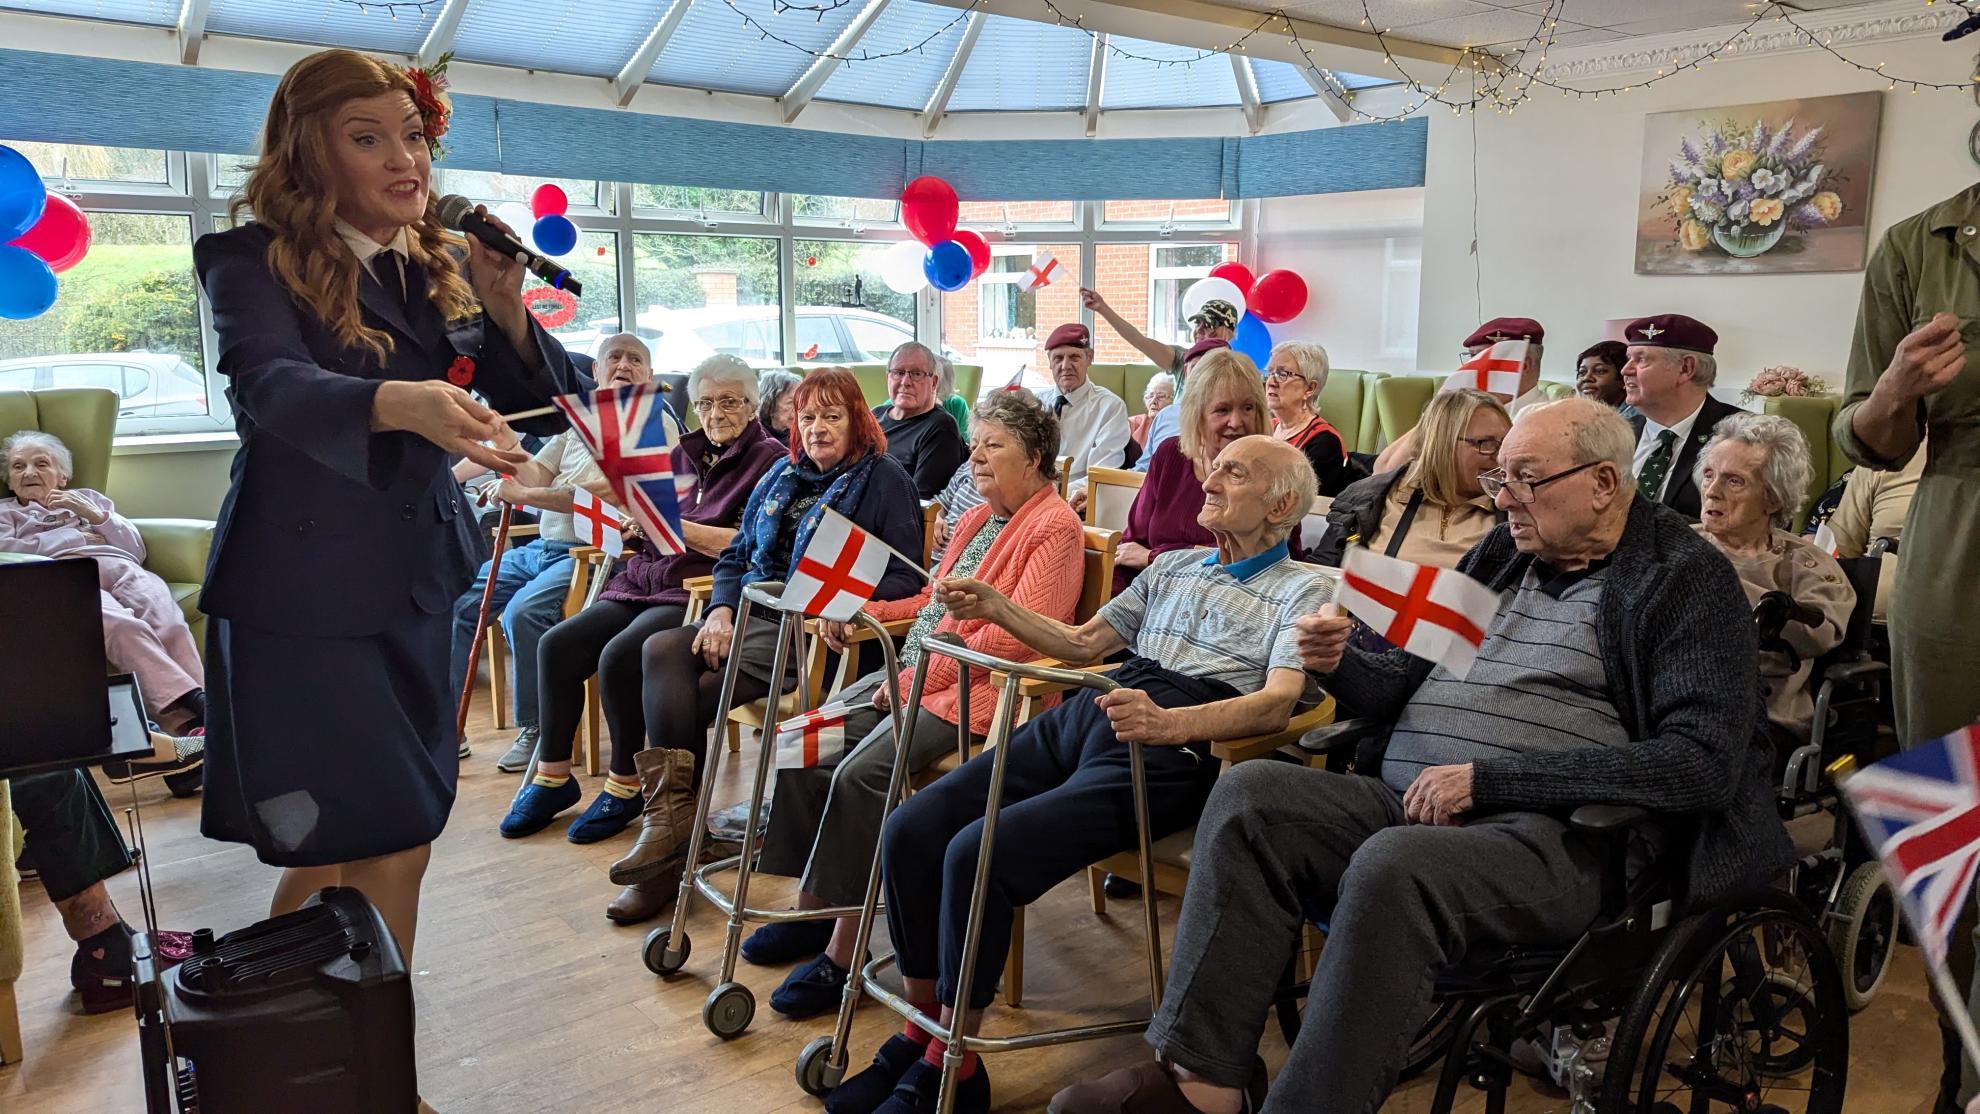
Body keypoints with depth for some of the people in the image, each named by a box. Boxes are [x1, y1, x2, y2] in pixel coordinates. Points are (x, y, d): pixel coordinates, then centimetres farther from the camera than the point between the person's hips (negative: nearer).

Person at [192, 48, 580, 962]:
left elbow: (543, 409, 7)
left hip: (417, 584, 5)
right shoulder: (254, 261, -7)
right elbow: (272, 385, -28)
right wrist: (402, 402, -48)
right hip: (305, 595, -5)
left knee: (399, 838, 10)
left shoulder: (445, 266, 8)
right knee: (347, 851, -5)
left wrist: (505, 309, -12)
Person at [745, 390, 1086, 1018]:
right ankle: (811, 909, 4)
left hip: (973, 689, -9)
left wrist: (915, 680, -18)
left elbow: (1015, 637, -19)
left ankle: (842, 953, -15)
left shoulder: (1054, 528, -10)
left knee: (859, 774, -26)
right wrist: (865, 612, 14)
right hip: (915, 675, 10)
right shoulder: (980, 518, 21)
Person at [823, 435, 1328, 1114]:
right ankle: (920, 1028, 5)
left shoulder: (1302, 590, 8)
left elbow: (1277, 703, -9)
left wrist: (1170, 723, -27)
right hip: (1084, 713, 7)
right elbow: (1083, 642, 31)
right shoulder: (1173, 566, 28)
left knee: (978, 853, -26)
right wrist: (995, 608, 15)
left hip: (1164, 751, -7)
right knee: (910, 829, -11)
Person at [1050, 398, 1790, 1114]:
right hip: (1408, 806, 7)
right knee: (1250, 795, -14)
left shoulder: (1687, 578, -1)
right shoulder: (1503, 554, 17)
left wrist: (1487, 780, -17)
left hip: (1556, 836, -6)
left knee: (1392, 865, -34)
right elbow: (1409, 689, 23)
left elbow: (1703, 761, -14)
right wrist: (1339, 666, -1)